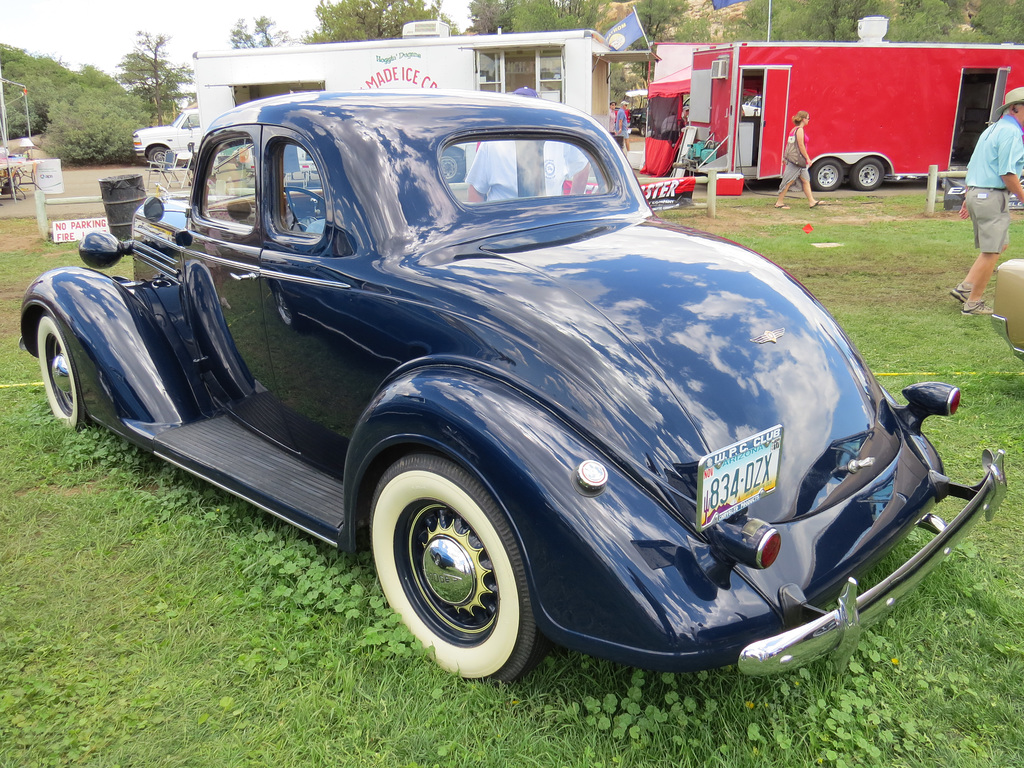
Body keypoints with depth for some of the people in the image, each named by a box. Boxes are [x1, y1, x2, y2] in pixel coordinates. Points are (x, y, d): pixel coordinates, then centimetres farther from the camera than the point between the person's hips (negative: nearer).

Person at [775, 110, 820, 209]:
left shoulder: (795, 129, 15)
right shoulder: (800, 130, -13)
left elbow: (790, 144, 17)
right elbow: (801, 145, -16)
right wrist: (807, 158, -12)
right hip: (796, 159, -10)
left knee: (806, 180, 9)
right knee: (789, 180, -5)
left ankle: (811, 201, 11)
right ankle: (779, 202, 1)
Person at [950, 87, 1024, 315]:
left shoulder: (993, 129, 18)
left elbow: (973, 166, 21)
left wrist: (968, 198, 24)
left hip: (976, 193, 10)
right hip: (992, 196, -10)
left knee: (999, 244, 19)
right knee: (991, 252, -2)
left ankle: (965, 287, 13)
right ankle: (973, 303, 4)